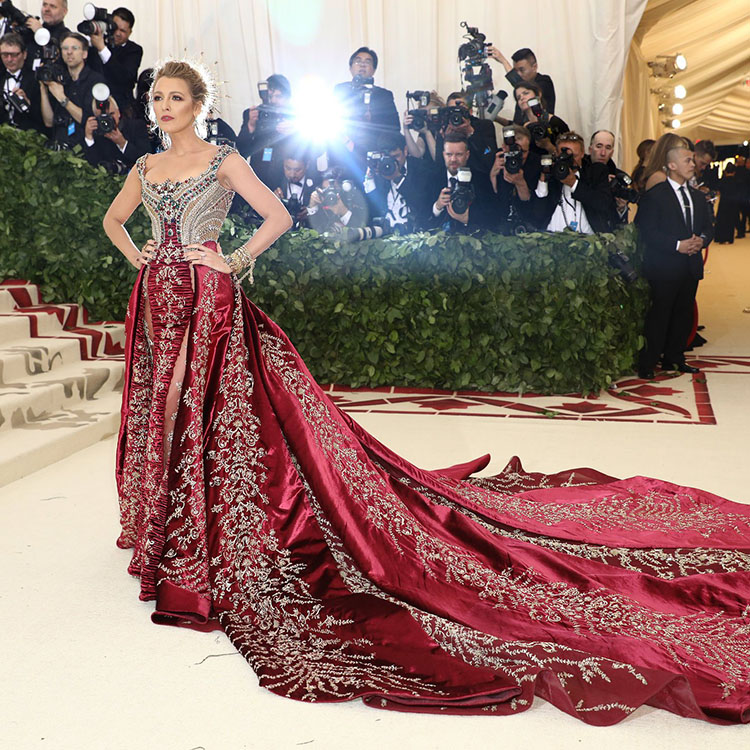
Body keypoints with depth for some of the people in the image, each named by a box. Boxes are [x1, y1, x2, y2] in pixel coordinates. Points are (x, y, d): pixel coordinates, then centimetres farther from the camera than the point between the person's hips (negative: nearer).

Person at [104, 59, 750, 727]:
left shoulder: (223, 162, -2)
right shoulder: (146, 167, 15)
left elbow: (279, 216, -5)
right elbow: (113, 218, 29)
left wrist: (233, 262, -8)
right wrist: (137, 255, 14)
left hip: (208, 303, -7)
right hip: (157, 301, 7)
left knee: (200, 414, -8)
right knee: (158, 414, 13)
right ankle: (160, 528, 30)